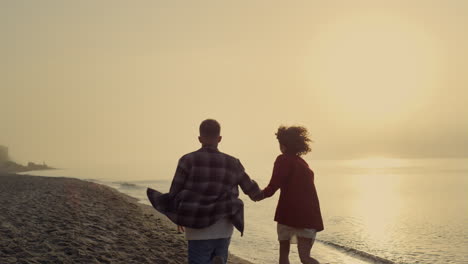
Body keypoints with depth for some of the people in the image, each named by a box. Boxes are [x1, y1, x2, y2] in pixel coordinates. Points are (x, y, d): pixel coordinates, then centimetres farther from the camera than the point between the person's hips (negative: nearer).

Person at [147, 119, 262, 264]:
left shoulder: (188, 160, -7)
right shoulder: (232, 163, 3)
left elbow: (175, 193, -2)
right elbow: (251, 189, 16)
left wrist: (180, 218, 16)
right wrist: (258, 194, 40)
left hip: (199, 228, -3)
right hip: (224, 229, 3)